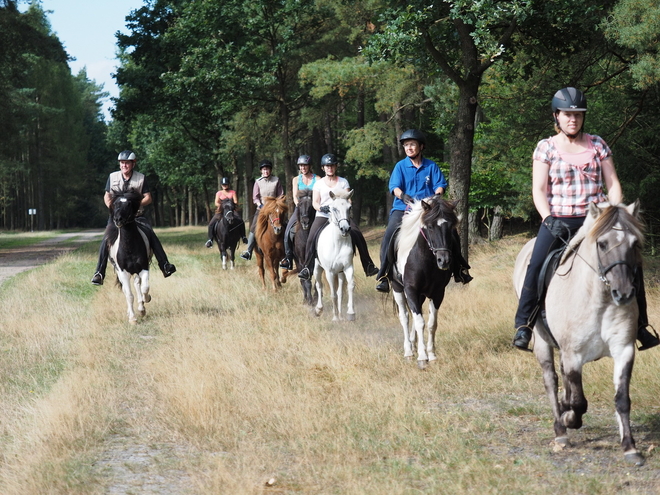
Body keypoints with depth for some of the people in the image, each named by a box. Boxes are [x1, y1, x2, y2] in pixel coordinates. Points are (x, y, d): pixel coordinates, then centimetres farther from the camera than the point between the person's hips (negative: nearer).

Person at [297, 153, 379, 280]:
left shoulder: (343, 182, 12)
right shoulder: (319, 183, 11)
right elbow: (315, 202, 5)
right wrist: (321, 208, -18)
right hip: (323, 216, 0)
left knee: (357, 235, -17)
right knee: (311, 239, -23)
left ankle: (368, 266, -9)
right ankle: (307, 267, -15)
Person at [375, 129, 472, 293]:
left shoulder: (431, 166, 9)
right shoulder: (400, 167, 6)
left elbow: (440, 185, 3)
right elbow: (395, 187, -4)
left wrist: (437, 196, -19)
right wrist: (404, 196, -25)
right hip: (403, 209, -1)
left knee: (450, 230, -14)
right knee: (390, 233, -25)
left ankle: (458, 269, 5)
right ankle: (383, 275, -22)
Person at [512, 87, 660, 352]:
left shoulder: (597, 144, 9)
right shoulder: (546, 147, 2)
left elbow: (612, 183, 7)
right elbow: (539, 190, -3)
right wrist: (549, 220, -17)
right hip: (559, 219, -2)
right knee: (536, 266, -23)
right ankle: (524, 325, -11)